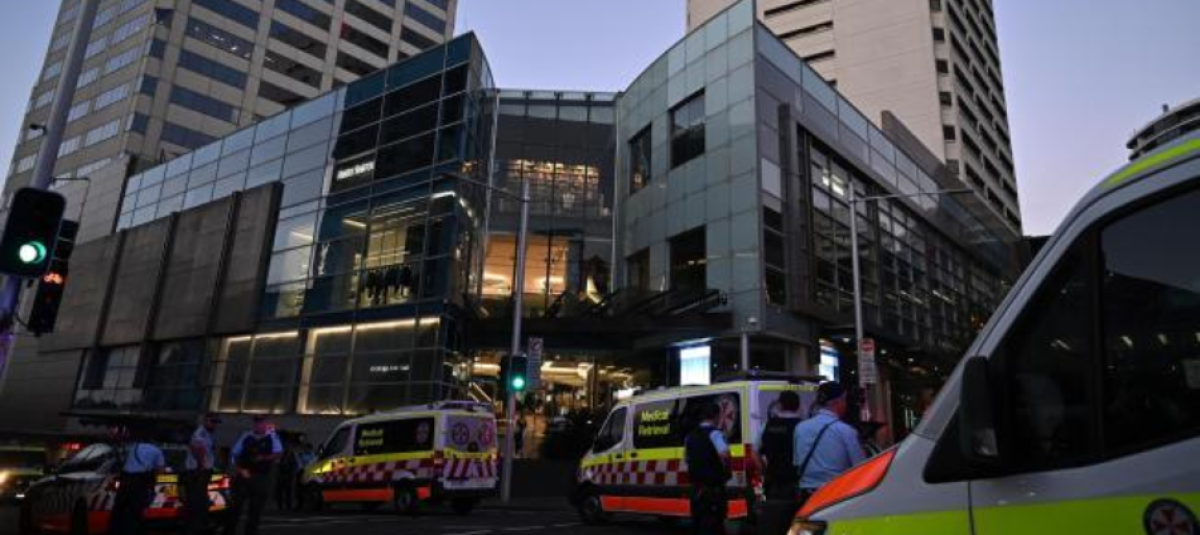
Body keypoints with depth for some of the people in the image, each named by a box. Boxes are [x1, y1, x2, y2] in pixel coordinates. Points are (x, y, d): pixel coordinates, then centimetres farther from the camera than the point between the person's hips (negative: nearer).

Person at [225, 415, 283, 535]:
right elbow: (235, 455, 9)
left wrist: (263, 458, -20)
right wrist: (239, 470, -4)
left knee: (256, 508, 5)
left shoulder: (272, 438, 1)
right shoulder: (246, 437, 7)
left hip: (262, 478, -1)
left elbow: (279, 454, -7)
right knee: (235, 505, 0)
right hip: (243, 476, 1)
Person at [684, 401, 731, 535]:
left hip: (696, 488, 7)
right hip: (713, 488, -7)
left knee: (698, 523, 15)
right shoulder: (714, 433, -13)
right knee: (712, 524, -2)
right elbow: (724, 454, -28)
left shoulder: (691, 435, 11)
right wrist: (725, 471, -12)